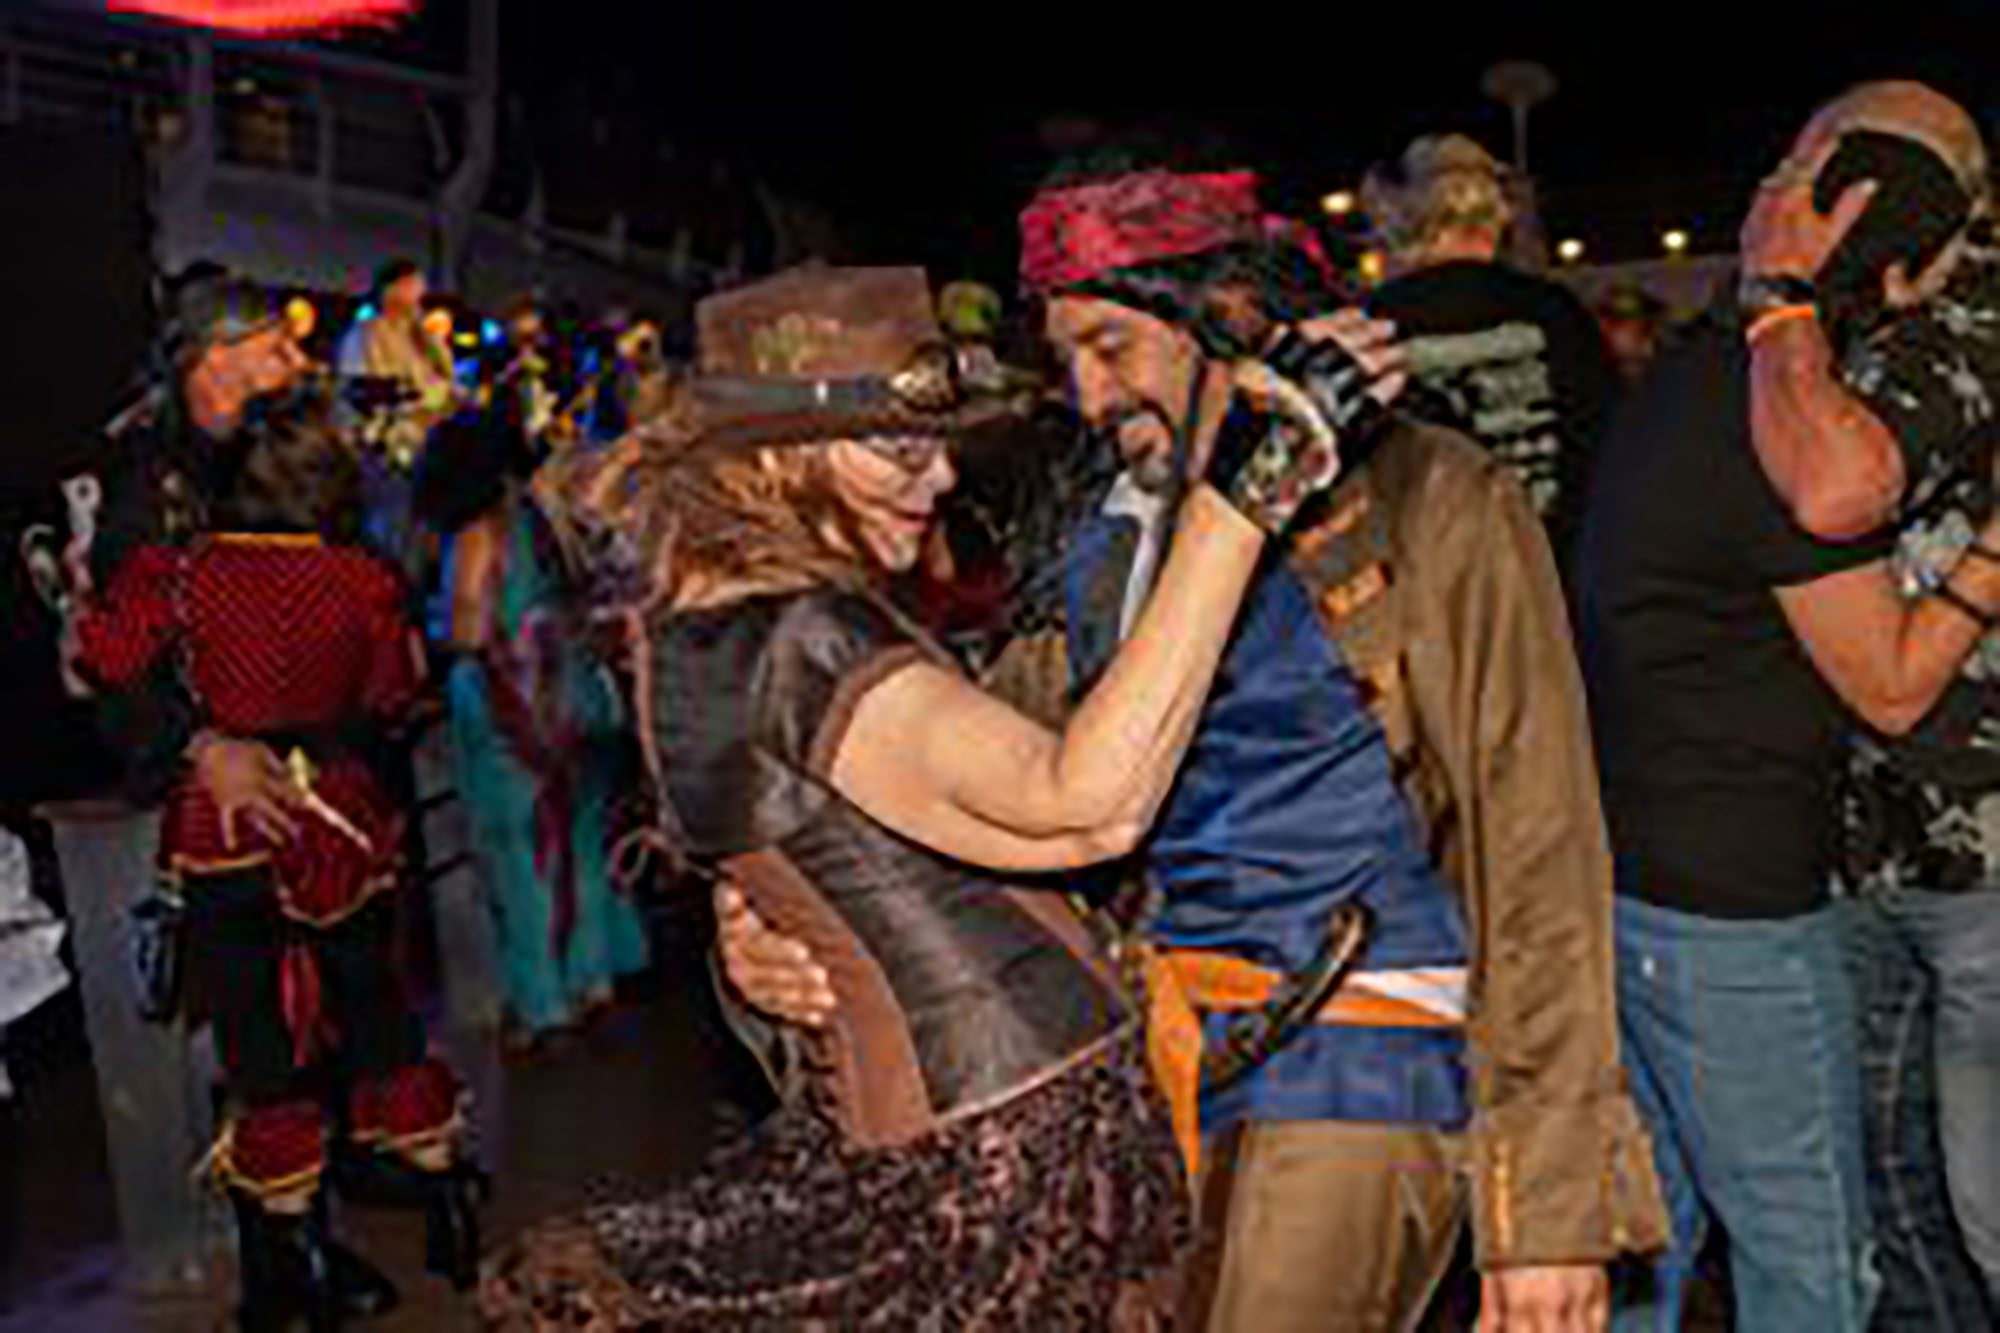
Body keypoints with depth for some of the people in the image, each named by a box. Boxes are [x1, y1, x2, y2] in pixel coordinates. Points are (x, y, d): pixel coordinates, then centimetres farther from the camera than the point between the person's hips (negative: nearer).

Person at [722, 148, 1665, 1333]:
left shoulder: (1432, 503, -6)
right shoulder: (1112, 548, 13)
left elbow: (1538, 865, -8)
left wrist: (1550, 1205, -11)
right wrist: (795, 942, -6)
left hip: (1354, 1069, -5)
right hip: (1152, 1058, 5)